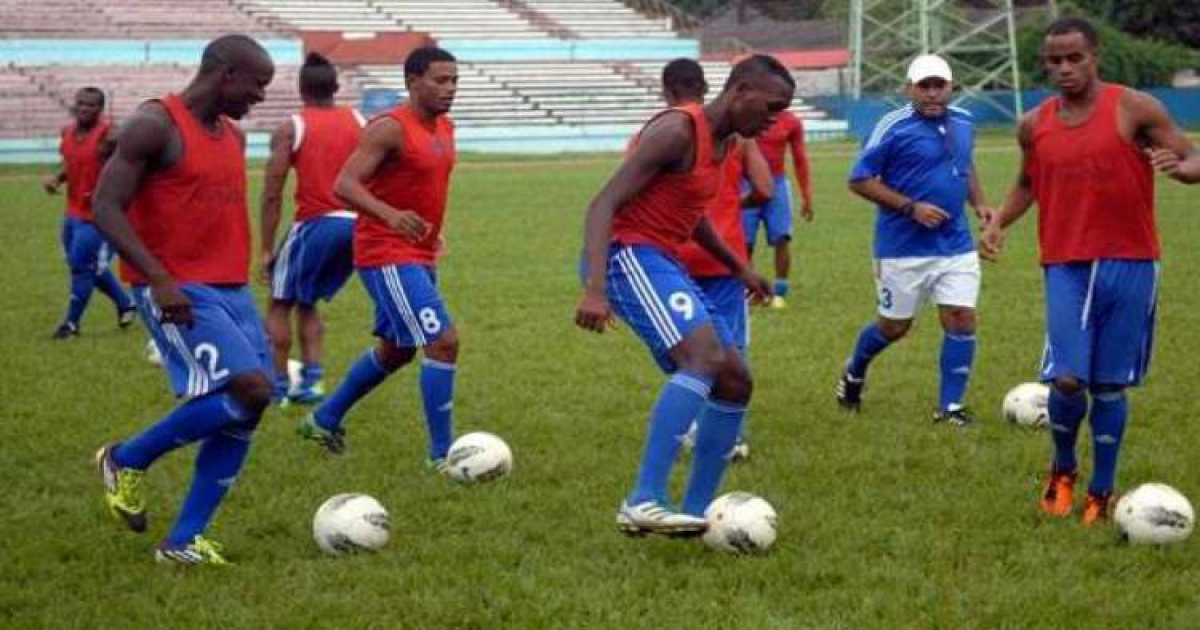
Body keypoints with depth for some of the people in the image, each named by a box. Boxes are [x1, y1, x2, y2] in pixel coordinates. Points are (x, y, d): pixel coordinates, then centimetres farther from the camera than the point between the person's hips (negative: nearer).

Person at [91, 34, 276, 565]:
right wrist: (158, 278, -23)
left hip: (230, 288, 9)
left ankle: (182, 542, 8)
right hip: (178, 291, -9)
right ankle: (128, 460, -1)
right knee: (250, 390, -20)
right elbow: (106, 208, -15)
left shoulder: (233, 136, 15)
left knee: (243, 413, 0)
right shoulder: (155, 124, -11)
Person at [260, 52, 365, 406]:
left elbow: (272, 195, -7)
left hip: (317, 224, -5)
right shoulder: (360, 123, 8)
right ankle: (311, 379, 9)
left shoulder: (291, 129, -3)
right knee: (307, 303, 22)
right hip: (357, 224, 5)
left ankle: (278, 384, 8)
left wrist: (266, 249, -3)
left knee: (280, 303, 13)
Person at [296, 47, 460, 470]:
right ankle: (441, 454, -10)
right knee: (444, 340, -17)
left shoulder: (444, 128, 10)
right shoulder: (389, 129, -17)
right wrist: (391, 215, -40)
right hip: (387, 256, -10)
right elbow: (345, 184, -25)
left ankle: (324, 420, 37)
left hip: (419, 256, 10)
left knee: (395, 351, 20)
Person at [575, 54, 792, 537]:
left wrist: (738, 268, 37)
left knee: (735, 381, 9)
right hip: (630, 255, -10)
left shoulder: (722, 142, 15)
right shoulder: (677, 131, -15)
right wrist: (595, 289, -33)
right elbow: (604, 204, -22)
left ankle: (695, 513, 14)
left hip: (663, 263, 10)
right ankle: (643, 502, -36)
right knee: (705, 355, -30)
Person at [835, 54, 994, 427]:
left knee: (961, 321, -6)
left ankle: (950, 406, 5)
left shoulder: (963, 122, 6)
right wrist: (910, 207, -18)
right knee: (894, 327, 8)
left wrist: (978, 203, 8)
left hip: (956, 245, 5)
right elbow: (860, 180, -12)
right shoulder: (894, 127, -12)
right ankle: (855, 372, 39)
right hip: (903, 249, -4)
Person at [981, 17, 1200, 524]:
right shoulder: (1034, 126, 6)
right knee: (1067, 379, -10)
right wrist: (998, 223, 8)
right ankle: (1062, 472, 17)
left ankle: (1102, 493, 17)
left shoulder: (1134, 109, -4)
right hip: (1065, 267, 1)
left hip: (1129, 264, -1)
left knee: (1109, 384, 3)